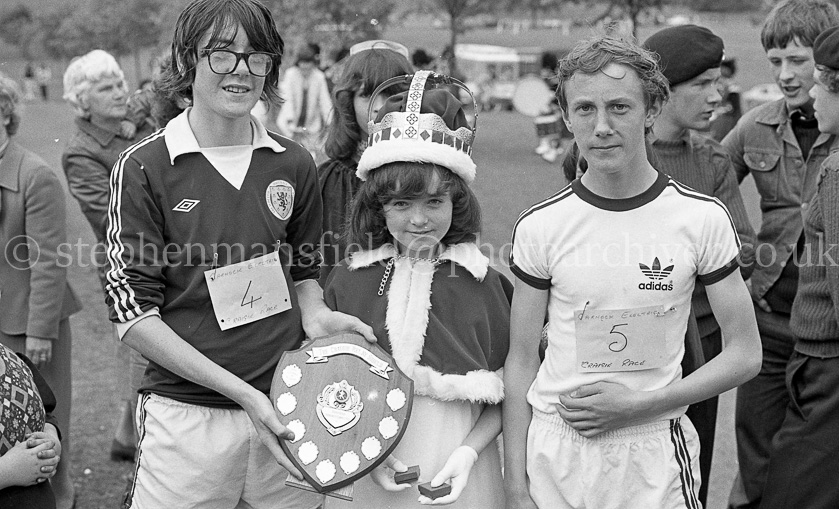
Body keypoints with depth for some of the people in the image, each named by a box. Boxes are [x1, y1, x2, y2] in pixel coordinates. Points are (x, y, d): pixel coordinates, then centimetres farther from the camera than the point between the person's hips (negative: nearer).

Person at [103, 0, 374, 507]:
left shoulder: (294, 164, 5)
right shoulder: (143, 168, -6)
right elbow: (134, 314, -8)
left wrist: (314, 313, -5)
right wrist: (242, 393, -14)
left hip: (286, 411, 3)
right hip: (188, 416, -3)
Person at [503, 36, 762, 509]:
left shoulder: (704, 218, -7)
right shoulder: (540, 226, -5)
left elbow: (745, 355, -2)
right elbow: (521, 361, 0)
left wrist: (638, 404, -12)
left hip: (656, 452, 0)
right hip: (555, 453, 1)